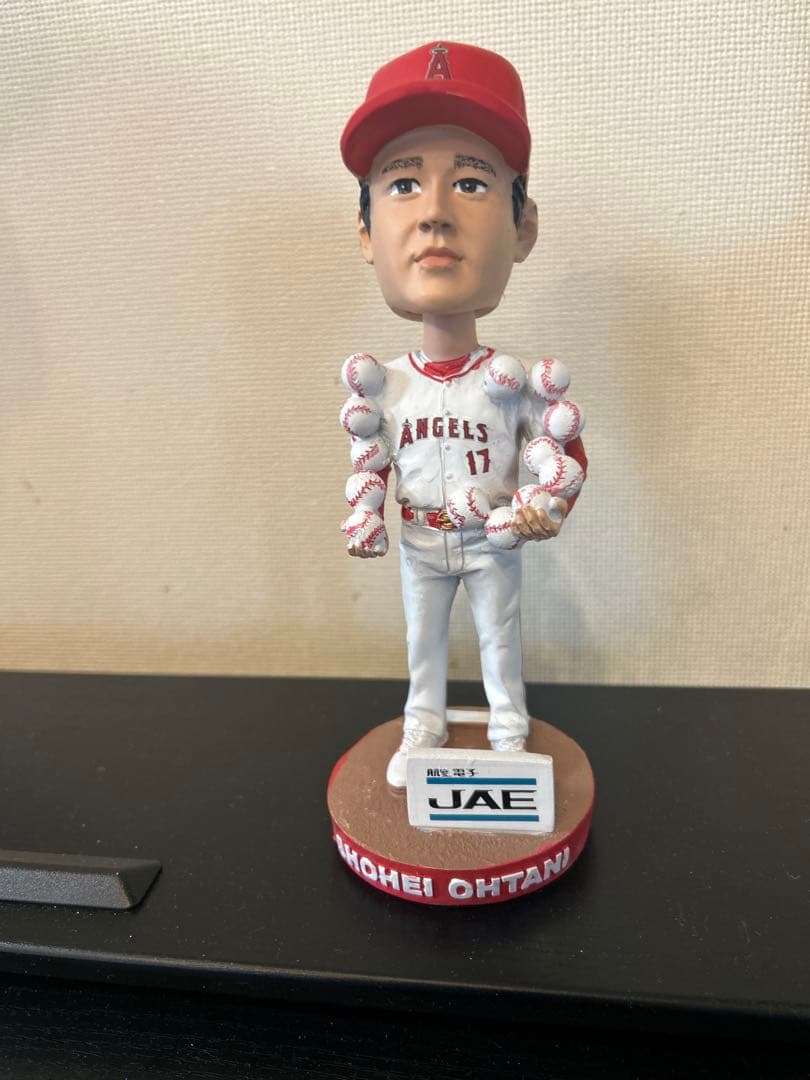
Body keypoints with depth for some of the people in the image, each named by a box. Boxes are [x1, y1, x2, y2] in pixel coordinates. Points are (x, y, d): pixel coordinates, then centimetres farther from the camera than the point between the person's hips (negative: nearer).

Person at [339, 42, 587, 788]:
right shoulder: (386, 384, -13)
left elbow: (564, 448, -5)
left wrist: (548, 507, -19)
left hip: (492, 542, -2)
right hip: (420, 545, 2)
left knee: (499, 638, 17)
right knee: (424, 642, 20)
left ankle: (509, 729, 41)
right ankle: (423, 728, 43)